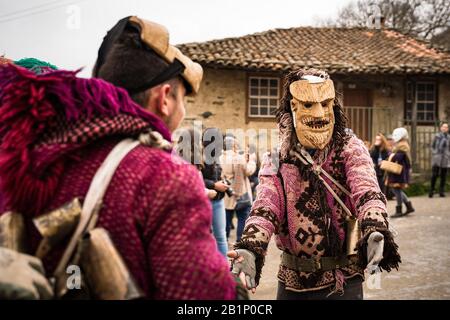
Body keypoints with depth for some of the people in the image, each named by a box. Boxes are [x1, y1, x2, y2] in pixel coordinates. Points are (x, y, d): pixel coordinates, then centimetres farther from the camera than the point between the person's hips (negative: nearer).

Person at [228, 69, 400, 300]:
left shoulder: (350, 149, -6)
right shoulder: (277, 158, -1)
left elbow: (367, 192, -23)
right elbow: (266, 206, -13)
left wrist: (375, 231, -44)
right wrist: (250, 248, -33)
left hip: (341, 280, -2)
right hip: (291, 281, 2)